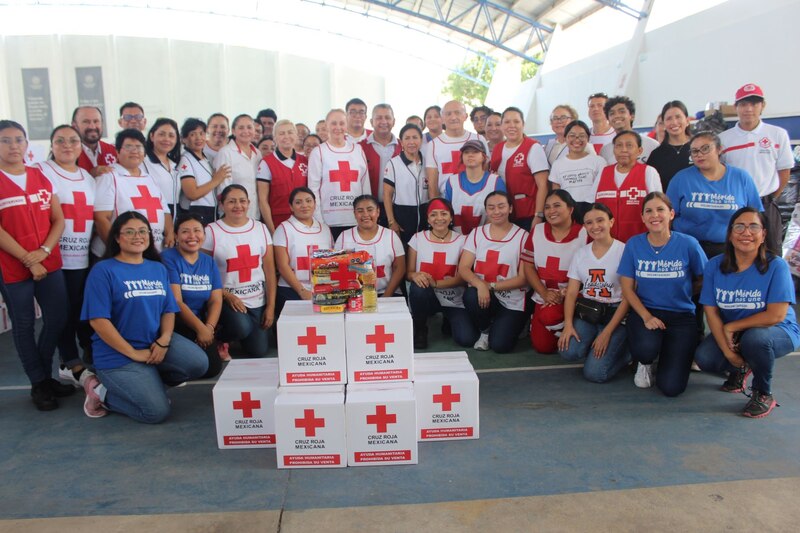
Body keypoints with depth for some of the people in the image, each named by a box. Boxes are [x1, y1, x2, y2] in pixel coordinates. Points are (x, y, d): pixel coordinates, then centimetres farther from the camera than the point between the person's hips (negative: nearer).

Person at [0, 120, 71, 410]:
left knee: (57, 319, 7)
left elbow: (59, 220, 6)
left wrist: (44, 250, -9)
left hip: (49, 263, 4)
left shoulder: (41, 178, 9)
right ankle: (38, 384, 19)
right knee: (24, 325, 7)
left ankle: (46, 375, 27)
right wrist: (28, 260, -13)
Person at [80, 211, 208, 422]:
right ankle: (101, 391, 9)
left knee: (198, 363, -19)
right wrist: (134, 353, -16)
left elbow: (169, 310, 8)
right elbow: (98, 320, -15)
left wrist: (164, 340, -12)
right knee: (157, 411, -16)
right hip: (118, 354, -6)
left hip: (155, 343, 6)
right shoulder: (103, 270, -9)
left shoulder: (158, 269, 9)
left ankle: (149, 382, 7)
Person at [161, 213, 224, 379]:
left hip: (201, 325, 5)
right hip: (174, 325, -5)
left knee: (213, 367, -14)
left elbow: (216, 300, 2)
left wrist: (209, 327, -15)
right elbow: (175, 301, -14)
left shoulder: (209, 261, 10)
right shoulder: (168, 258, -7)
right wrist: (200, 328, -18)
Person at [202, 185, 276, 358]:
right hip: (227, 299, -3)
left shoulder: (261, 228, 3)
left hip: (258, 300, 4)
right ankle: (219, 338, 3)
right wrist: (227, 296, -16)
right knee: (242, 328, -32)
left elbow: (269, 270, 3)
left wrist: (271, 306, -2)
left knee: (258, 352, 0)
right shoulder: (211, 231, -7)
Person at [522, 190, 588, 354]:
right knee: (542, 346, -3)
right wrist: (544, 293, -11)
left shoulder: (584, 234, -11)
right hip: (544, 298, 4)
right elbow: (528, 266, 1)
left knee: (549, 315, -32)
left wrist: (565, 293, -20)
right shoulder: (537, 231, 1)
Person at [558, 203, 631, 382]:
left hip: (615, 315, -4)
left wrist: (607, 332, -15)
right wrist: (568, 324, -13)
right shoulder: (580, 254, 7)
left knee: (594, 373, -17)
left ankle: (626, 350, 11)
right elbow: (571, 293, 3)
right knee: (568, 352, -24)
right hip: (586, 313, 4)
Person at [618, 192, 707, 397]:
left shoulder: (688, 244, -9)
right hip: (644, 312, 1)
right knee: (645, 349, -35)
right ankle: (646, 363, 6)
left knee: (671, 387, -12)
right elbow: (627, 288, -3)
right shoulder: (634, 244, -5)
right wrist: (646, 316, -15)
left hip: (681, 315, 0)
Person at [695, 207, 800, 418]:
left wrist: (731, 327, -16)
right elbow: (711, 312, -8)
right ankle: (740, 369, 16)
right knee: (704, 358, -23)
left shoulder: (776, 266, -17)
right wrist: (727, 351, -17)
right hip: (730, 333, 3)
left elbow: (776, 316, -22)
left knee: (754, 338, -37)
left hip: (777, 331, -3)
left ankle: (764, 394, -6)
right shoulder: (714, 266, -7)